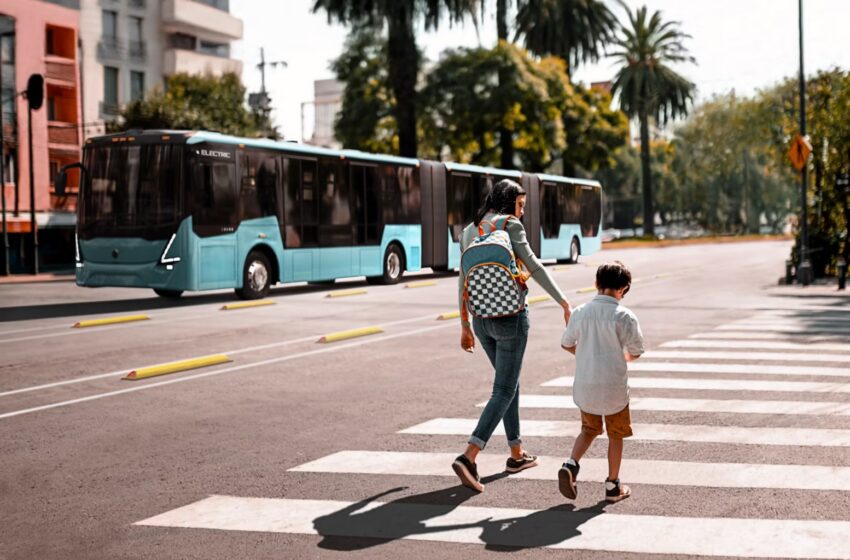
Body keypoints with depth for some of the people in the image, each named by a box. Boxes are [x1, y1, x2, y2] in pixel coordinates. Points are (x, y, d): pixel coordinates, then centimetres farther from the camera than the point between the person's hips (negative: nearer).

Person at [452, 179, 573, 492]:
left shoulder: (470, 231, 11)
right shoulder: (510, 225, -8)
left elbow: (463, 281, 11)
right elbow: (533, 267, -15)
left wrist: (465, 326, 15)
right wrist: (563, 302, -11)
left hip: (482, 318, 7)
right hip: (511, 316, -7)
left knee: (509, 381, 22)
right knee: (504, 390, -4)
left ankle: (517, 454, 30)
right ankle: (468, 457, -19)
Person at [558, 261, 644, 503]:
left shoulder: (581, 312, -3)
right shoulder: (625, 316, -13)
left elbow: (567, 344, 7)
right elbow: (636, 352, -6)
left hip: (585, 385, 3)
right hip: (614, 386, -3)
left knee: (589, 429, 22)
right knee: (616, 435, 14)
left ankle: (571, 465, -1)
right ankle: (613, 486, 19)